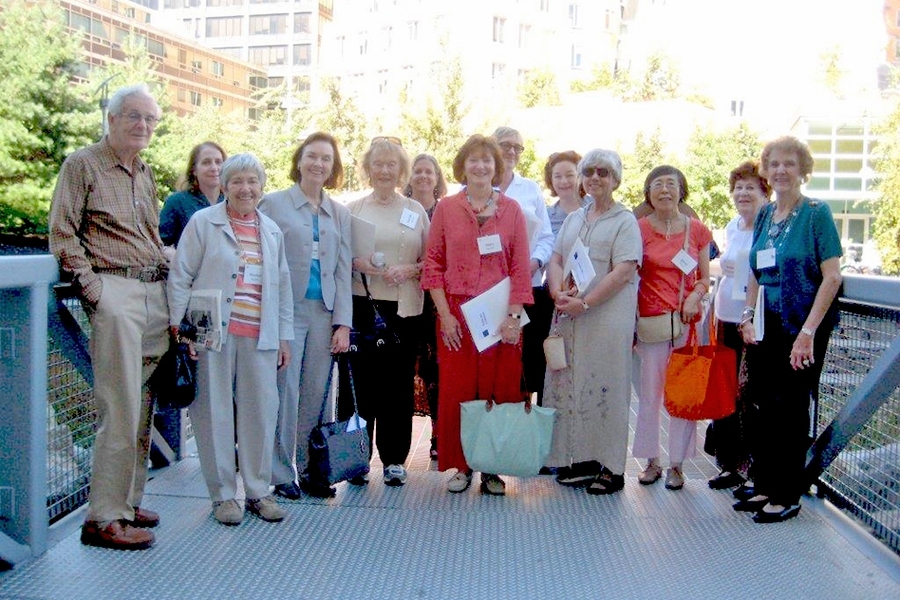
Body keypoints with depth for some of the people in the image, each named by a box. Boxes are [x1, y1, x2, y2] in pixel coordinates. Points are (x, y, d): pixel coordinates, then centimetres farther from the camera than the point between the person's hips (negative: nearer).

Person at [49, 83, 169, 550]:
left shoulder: (146, 174, 22)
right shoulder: (82, 165, 1)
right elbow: (62, 233, -5)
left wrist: (167, 279, 15)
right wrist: (90, 286, -12)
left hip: (156, 292, 7)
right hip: (115, 292, -7)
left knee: (143, 407, 9)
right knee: (120, 409, -10)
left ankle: (128, 501, 20)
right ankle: (103, 518, -2)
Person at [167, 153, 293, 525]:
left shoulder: (272, 231, 16)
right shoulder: (203, 222, 3)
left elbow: (282, 286, 19)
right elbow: (180, 277, 1)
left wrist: (284, 336, 15)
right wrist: (179, 326, -7)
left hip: (259, 337, 4)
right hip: (212, 333, -3)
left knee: (261, 411, 5)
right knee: (215, 413, 2)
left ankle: (258, 491, 18)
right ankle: (223, 494, 14)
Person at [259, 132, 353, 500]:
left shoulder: (339, 214, 14)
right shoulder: (273, 204, 3)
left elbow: (343, 271, 11)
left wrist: (343, 323, 3)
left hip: (324, 313, 3)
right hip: (286, 311, -3)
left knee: (316, 395, 5)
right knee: (286, 394, -3)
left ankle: (308, 469, 17)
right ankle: (282, 473, 10)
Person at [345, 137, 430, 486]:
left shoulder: (416, 210, 11)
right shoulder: (353, 209, 9)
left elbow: (430, 260, 9)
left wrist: (409, 270, -9)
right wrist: (356, 263, -11)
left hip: (404, 307, 1)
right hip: (362, 305, 0)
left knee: (399, 382, 3)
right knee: (362, 380, -1)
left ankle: (394, 459, 13)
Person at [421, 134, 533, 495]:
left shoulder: (511, 209, 6)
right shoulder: (446, 208, 5)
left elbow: (521, 267, 2)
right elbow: (433, 263, 3)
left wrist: (514, 316, -6)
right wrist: (444, 314, -5)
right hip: (456, 312, 0)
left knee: (499, 390, 4)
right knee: (456, 390, 3)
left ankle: (492, 468, 16)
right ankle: (460, 465, 16)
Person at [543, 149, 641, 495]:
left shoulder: (625, 221, -1)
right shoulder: (573, 218, 18)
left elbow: (623, 272, -12)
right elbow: (556, 260, 13)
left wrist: (585, 303, -18)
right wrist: (558, 291, -8)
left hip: (608, 318, -6)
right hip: (569, 316, 6)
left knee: (605, 388, -2)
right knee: (570, 386, 6)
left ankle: (611, 467, 8)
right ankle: (581, 460, 17)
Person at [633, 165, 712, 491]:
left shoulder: (698, 231, 6)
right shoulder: (639, 228, 1)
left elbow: (704, 278, 12)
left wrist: (695, 297, -9)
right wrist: (631, 319, -5)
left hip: (688, 319, 1)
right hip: (650, 318, -1)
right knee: (649, 392, 3)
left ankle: (677, 463, 16)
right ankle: (651, 460, 17)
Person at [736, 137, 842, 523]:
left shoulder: (816, 213, -8)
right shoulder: (764, 215, 10)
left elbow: (832, 277, -14)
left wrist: (808, 332, -18)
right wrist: (747, 315, 5)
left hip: (801, 328, -6)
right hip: (767, 327, 6)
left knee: (790, 410, 2)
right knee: (765, 408, 11)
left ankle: (787, 497, 16)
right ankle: (765, 487, 25)